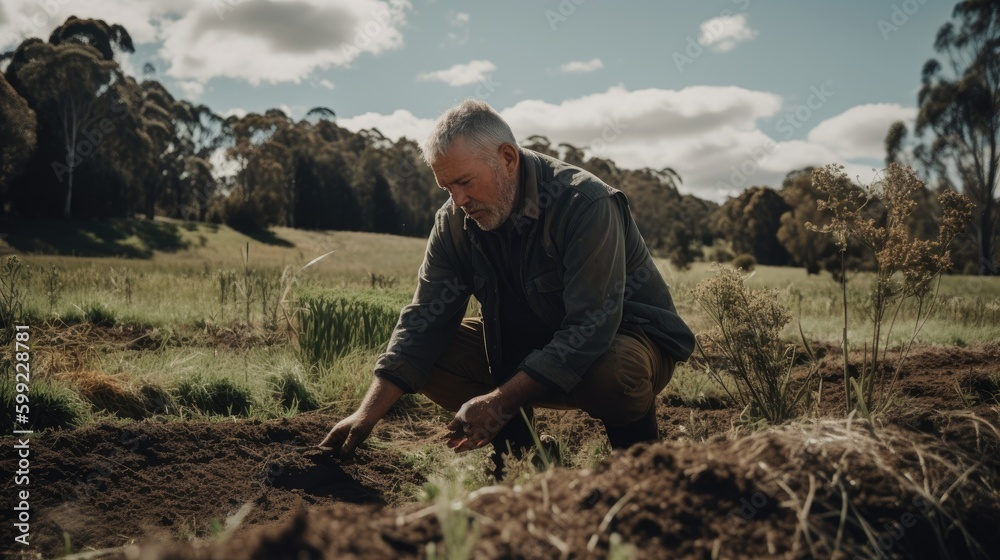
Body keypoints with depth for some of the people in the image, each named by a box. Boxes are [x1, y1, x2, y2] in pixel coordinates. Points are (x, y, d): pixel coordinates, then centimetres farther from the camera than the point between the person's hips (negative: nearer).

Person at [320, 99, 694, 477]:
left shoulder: (586, 204, -27)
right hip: (529, 344, 6)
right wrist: (368, 413, -19)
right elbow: (424, 320, -9)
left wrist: (500, 401, -34)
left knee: (612, 373, -39)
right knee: (426, 355, -11)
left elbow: (591, 329, -31)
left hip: (620, 336, -5)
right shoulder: (455, 222, -8)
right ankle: (516, 455, 5)